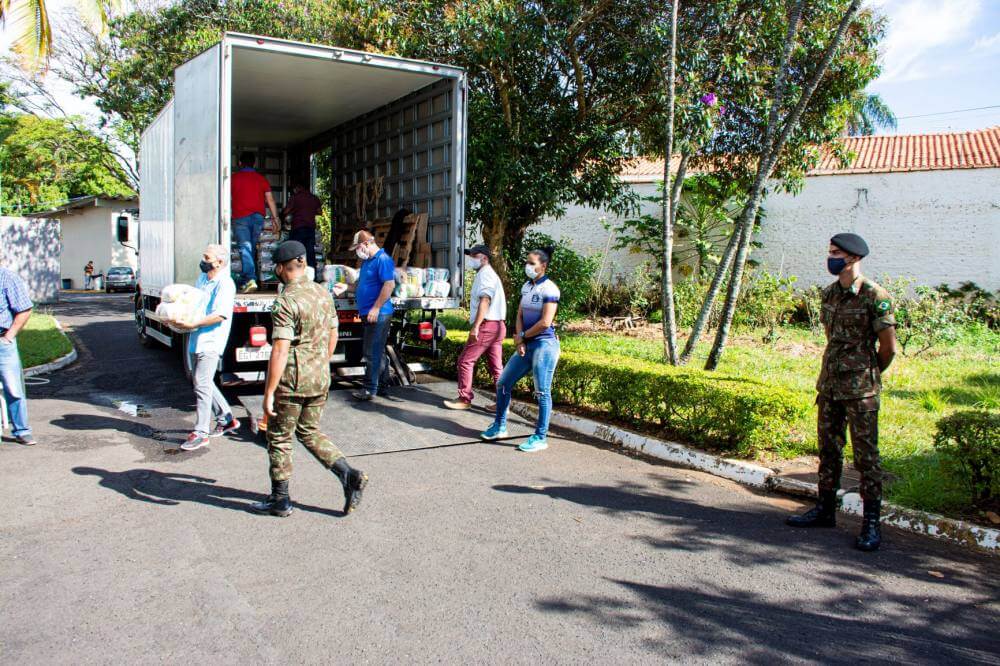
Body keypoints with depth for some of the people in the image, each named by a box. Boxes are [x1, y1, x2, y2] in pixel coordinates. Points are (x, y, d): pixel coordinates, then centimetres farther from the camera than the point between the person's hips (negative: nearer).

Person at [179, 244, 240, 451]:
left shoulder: (225, 284, -14)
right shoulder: (201, 279, 15)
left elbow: (220, 315, -22)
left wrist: (192, 324, -24)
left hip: (210, 341, -10)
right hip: (196, 340, 10)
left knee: (202, 385, -8)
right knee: (203, 382, 16)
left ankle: (201, 432, -1)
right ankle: (226, 419, 28)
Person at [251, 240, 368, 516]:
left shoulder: (286, 302, -19)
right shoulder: (323, 293, 5)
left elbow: (280, 351, -22)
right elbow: (332, 336, 14)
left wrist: (269, 393, -17)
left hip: (292, 382, -7)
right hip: (320, 380, 7)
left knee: (279, 438, 10)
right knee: (309, 432, 21)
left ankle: (280, 500, 21)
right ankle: (349, 475, 6)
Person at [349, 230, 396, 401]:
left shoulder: (383, 260, -14)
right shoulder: (367, 261, 18)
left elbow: (389, 285, -23)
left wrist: (375, 308, -23)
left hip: (378, 314, -10)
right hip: (368, 314, 10)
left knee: (373, 353, -7)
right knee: (377, 352, 14)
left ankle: (370, 389, -2)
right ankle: (381, 386, 22)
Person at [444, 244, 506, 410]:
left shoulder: (485, 274, -9)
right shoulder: (490, 274, 23)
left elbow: (485, 300, -21)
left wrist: (475, 326, -27)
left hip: (487, 325, -10)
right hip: (497, 325, 10)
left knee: (465, 361, -3)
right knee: (496, 367, 8)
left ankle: (464, 399, 2)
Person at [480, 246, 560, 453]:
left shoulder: (549, 289, -12)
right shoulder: (526, 287, 12)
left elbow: (545, 322, -17)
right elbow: (520, 315, 12)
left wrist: (522, 336, -6)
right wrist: (519, 340, -3)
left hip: (544, 344, -9)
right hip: (526, 344, 9)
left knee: (542, 392, -5)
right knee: (503, 383, 12)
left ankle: (540, 438, 4)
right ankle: (499, 427, 26)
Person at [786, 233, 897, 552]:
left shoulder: (874, 296, -13)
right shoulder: (830, 294, 9)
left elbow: (889, 347, -8)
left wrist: (869, 374, 6)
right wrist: (834, 372, 16)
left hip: (860, 390, -7)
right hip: (829, 385, 7)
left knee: (865, 454, 0)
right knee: (828, 450, 14)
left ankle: (871, 523, 9)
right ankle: (825, 509, 27)